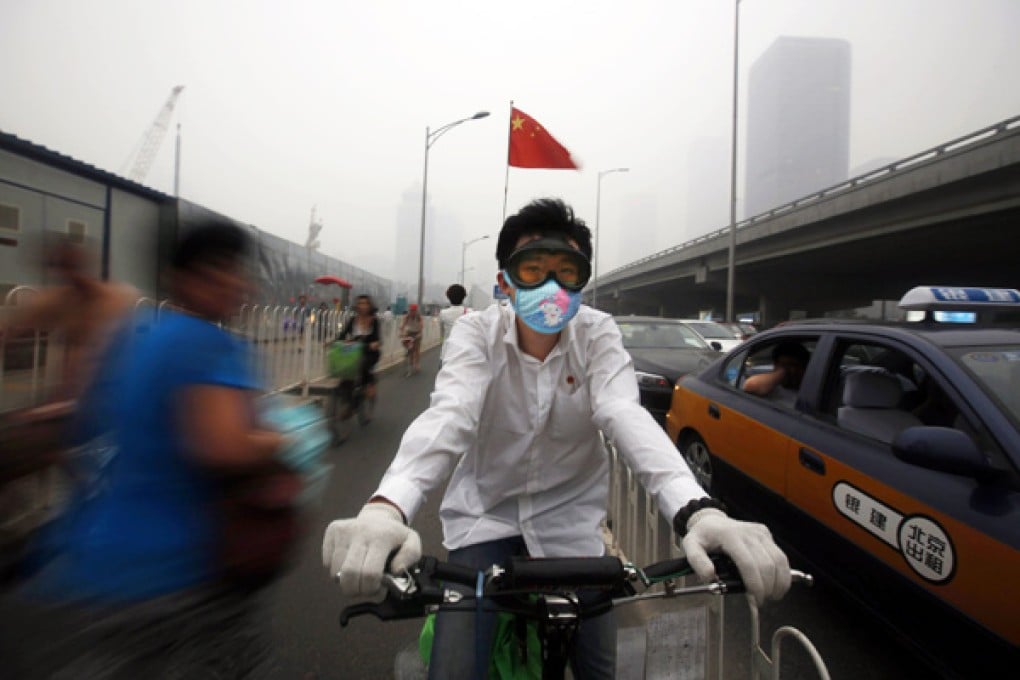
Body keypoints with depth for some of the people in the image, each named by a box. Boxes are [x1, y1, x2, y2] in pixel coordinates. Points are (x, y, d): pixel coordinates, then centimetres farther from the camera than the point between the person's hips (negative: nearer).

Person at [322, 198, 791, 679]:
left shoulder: (598, 334, -14)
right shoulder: (477, 333, -17)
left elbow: (626, 415, -30)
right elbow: (448, 414, -34)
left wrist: (698, 511, -48)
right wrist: (386, 508, -53)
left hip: (570, 519, 1)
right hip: (484, 515, 0)